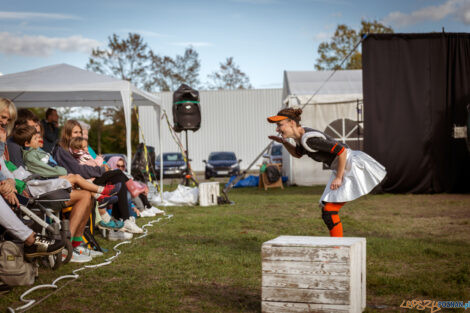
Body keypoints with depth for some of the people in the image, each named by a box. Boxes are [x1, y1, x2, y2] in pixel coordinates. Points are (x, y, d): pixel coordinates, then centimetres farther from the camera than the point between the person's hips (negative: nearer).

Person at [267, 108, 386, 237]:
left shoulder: (309, 138, -25)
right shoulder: (300, 135, 3)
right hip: (340, 168, 10)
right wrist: (284, 142, 8)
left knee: (329, 212, -13)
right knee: (326, 212, 10)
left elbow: (342, 150, -25)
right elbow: (297, 154, 25)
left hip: (351, 165, -10)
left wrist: (338, 177, -19)